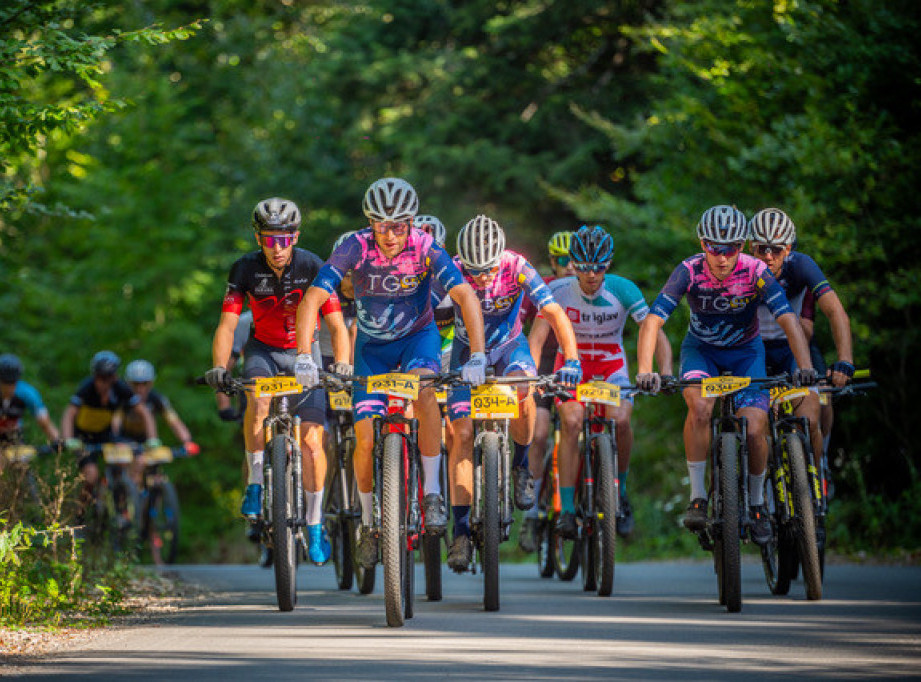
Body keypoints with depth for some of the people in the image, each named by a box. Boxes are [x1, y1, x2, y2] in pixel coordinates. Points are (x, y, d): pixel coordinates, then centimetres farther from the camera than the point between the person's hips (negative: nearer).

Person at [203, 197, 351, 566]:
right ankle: (255, 484, -21)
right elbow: (227, 325, -18)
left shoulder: (312, 267, -20)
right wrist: (218, 367, -34)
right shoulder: (245, 269, -17)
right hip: (263, 349, 0)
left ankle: (315, 524, 3)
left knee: (312, 437, -10)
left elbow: (338, 326, -20)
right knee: (258, 399, -33)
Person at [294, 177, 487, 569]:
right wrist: (304, 357, -40)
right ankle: (368, 521, 17)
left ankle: (432, 492, -23)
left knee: (424, 389, -34)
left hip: (418, 335, -1)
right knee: (365, 437, -8)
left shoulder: (426, 249, -25)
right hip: (373, 345, 1)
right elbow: (313, 299, -29)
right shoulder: (356, 249, -24)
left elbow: (466, 296, -33)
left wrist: (477, 355, -45)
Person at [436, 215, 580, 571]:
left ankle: (521, 466, -8)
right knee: (462, 433, -12)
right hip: (467, 352, 1)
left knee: (522, 390, -34)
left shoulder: (517, 269, -27)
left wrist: (571, 359, -45)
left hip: (509, 346, -1)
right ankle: (462, 529, -7)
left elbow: (555, 313, -32)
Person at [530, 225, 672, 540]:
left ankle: (620, 491, -3)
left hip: (611, 365, 0)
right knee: (571, 421, -28)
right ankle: (567, 510, -24)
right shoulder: (558, 291, -16)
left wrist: (666, 372, -32)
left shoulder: (623, 290, -17)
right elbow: (537, 337, -19)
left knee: (620, 419, -28)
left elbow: (655, 333, -16)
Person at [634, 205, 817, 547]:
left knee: (754, 430, -17)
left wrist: (805, 367, -47)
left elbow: (789, 320, -31)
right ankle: (698, 498, -19)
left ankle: (756, 503, 10)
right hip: (701, 349, 0)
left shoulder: (756, 273, -25)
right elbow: (652, 321, -30)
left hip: (745, 351, 0)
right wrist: (644, 371, -45)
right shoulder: (689, 272, -25)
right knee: (699, 406, -31)